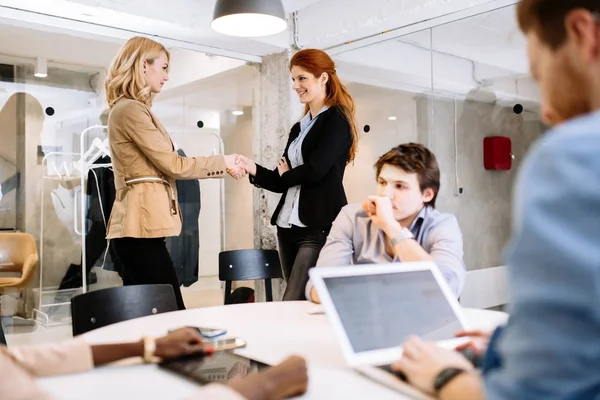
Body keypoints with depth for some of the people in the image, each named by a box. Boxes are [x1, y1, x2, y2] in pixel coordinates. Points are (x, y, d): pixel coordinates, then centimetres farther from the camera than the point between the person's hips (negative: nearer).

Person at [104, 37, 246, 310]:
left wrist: (224, 167, 10)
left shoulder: (133, 109, 21)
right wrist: (223, 162, -1)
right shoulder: (131, 109, -11)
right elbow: (173, 164, -13)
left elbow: (163, 165, 16)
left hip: (138, 225, 10)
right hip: (141, 226, -10)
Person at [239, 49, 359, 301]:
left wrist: (286, 174, 3)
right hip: (288, 225, 8)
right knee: (302, 304, 12)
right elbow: (282, 182, 14)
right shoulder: (298, 128, 18)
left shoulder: (336, 120, -5)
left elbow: (314, 171, -17)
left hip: (319, 227, -8)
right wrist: (254, 169, -5)